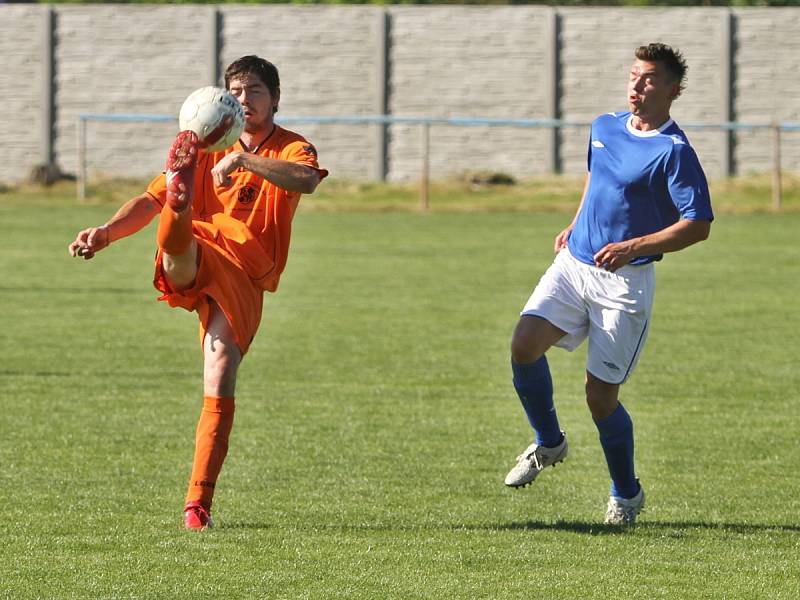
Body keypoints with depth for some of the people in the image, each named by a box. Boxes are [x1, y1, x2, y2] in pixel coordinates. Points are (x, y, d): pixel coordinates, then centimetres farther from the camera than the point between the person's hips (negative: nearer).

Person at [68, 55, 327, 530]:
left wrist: (243, 159, -31)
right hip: (197, 259, 2)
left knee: (219, 389, -12)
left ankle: (199, 503, -7)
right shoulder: (209, 149, 16)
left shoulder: (293, 150, 7)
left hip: (243, 280, -2)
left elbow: (306, 180, -19)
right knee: (178, 249, -37)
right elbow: (148, 202, 11)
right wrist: (105, 234, -7)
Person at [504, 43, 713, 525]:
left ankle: (626, 494, 19)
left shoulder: (674, 151, -13)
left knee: (601, 395, -5)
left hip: (625, 282, -6)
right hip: (574, 264, 6)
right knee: (525, 343, -16)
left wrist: (633, 246, -25)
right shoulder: (605, 127, 9)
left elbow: (698, 225, -17)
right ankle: (548, 443, 9)